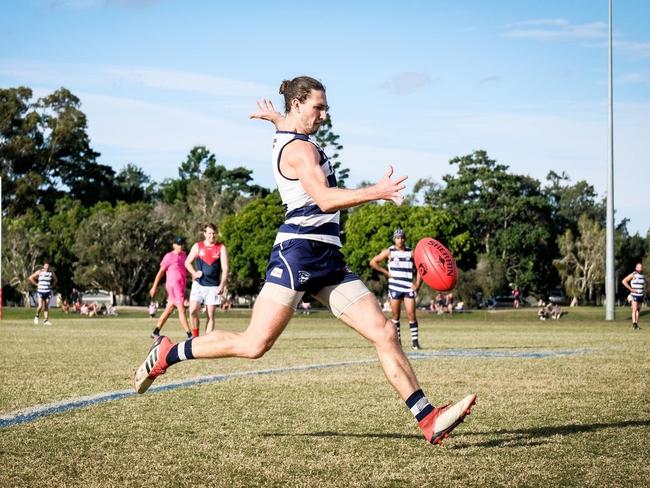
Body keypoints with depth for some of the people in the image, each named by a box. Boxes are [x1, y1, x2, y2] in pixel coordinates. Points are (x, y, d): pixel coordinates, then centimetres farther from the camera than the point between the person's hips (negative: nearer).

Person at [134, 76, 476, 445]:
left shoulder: (287, 137, 20)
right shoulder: (299, 148, -9)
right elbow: (324, 198, -23)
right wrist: (376, 192, -27)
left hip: (328, 261, 10)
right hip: (299, 251, -10)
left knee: (385, 333, -2)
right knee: (254, 344, -10)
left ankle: (430, 420, -5)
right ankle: (168, 354, 10)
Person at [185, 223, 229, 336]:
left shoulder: (221, 248, 2)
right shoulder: (197, 246, 6)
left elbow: (225, 268, -2)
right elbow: (187, 262, 13)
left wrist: (222, 285, -11)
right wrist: (194, 273, -5)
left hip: (213, 286, -1)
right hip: (198, 284, 1)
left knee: (211, 315, 0)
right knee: (193, 311, -14)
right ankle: (195, 336, 3)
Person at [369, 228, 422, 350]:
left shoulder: (411, 253, 8)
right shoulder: (389, 252, 4)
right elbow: (373, 262, 3)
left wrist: (417, 284, 4)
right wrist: (386, 273, -2)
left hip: (409, 287, 0)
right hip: (394, 287, 0)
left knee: (411, 314, -8)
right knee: (395, 315, 1)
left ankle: (415, 341, -6)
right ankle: (397, 340, 8)